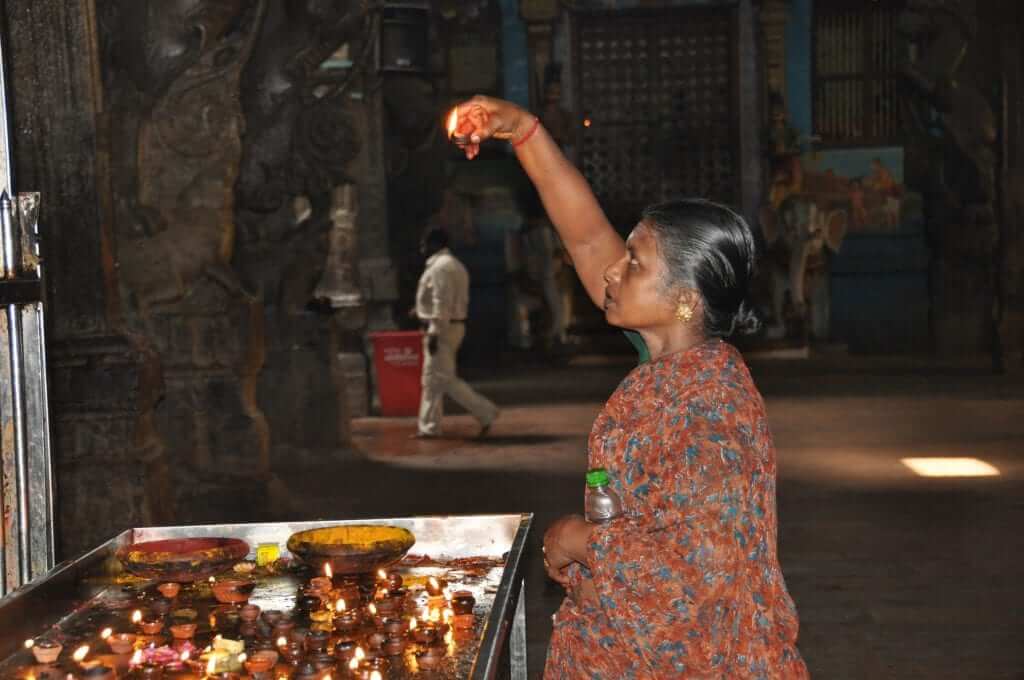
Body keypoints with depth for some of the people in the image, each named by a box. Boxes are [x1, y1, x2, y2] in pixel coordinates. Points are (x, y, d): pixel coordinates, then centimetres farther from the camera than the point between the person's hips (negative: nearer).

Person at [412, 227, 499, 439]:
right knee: (432, 379, 12)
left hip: (442, 328, -11)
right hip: (453, 325, 11)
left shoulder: (440, 266, -16)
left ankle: (485, 411, -8)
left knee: (444, 378, -9)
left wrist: (434, 331, -23)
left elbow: (442, 302, -22)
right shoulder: (453, 265, 17)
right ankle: (429, 426, 14)